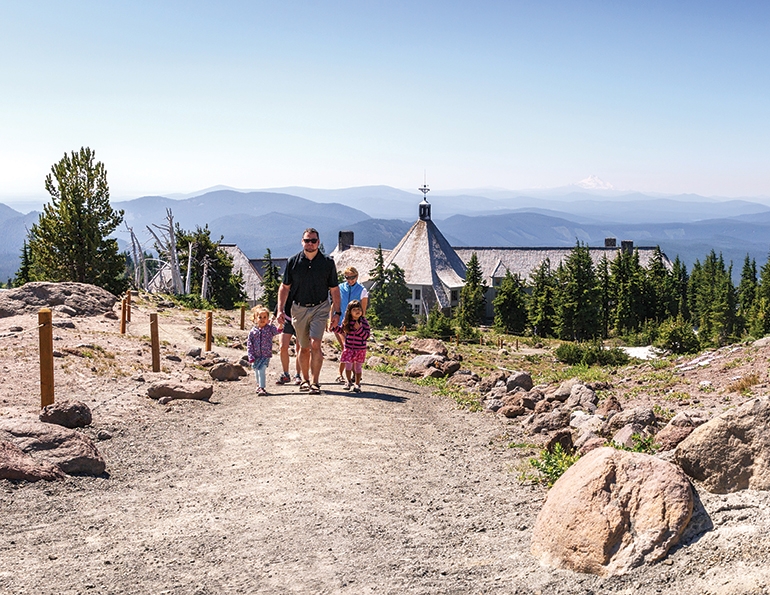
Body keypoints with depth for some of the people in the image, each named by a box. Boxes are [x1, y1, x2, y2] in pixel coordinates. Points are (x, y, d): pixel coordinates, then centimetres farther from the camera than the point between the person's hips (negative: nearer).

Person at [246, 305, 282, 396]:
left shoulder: (270, 328, -2)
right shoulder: (253, 331, -1)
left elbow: (277, 331, -20)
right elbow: (249, 345, 0)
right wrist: (251, 357, -6)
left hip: (266, 355, -3)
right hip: (256, 356, 3)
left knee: (261, 370, -18)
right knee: (256, 371, 16)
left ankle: (261, 388, -16)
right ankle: (259, 386, 38)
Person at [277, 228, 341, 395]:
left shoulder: (328, 263, -2)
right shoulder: (293, 261, 0)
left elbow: (334, 290, 3)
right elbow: (284, 287, 6)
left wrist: (337, 312, -1)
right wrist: (280, 310, -1)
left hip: (320, 308, -2)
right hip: (299, 309, 2)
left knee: (315, 345, -15)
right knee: (304, 348, 10)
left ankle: (314, 382, -11)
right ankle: (305, 379, 26)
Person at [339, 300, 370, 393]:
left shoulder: (364, 321, -7)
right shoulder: (347, 322, 0)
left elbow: (366, 335, -11)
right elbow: (342, 331, 17)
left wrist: (359, 328, -23)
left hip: (360, 349, -2)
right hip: (349, 348, 2)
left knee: (358, 367, 6)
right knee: (348, 365, 1)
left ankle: (357, 384, 19)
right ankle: (348, 382, 23)